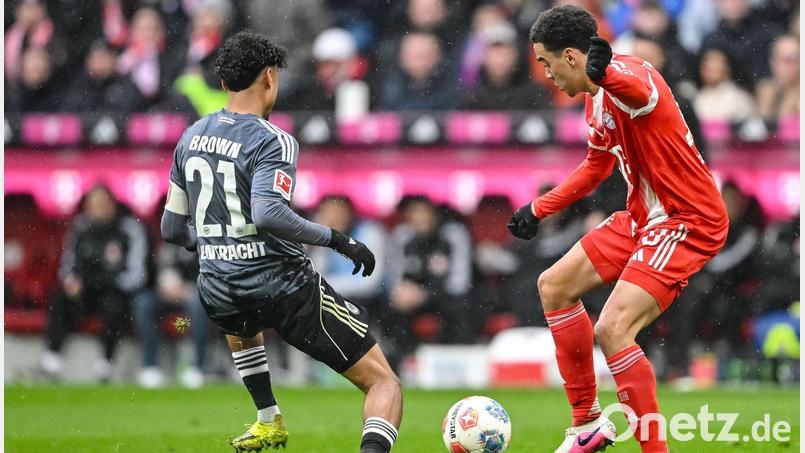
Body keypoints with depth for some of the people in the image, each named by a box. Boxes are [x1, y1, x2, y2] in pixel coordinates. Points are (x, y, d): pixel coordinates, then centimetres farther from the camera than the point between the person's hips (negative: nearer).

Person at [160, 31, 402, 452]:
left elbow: (172, 229, 17)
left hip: (218, 291, 6)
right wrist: (338, 240, -18)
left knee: (239, 323, 46)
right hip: (284, 286, -6)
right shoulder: (272, 142, -11)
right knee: (385, 385, -2)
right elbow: (268, 213, -28)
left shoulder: (190, 137, 10)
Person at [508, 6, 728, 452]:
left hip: (688, 222, -11)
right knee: (553, 286, 17)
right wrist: (538, 209, 30)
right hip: (642, 217, 11)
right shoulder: (595, 100, 9)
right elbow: (596, 167, 27)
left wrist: (606, 73, -73)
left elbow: (637, 90, -51)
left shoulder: (630, 75, -23)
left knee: (612, 329, -23)